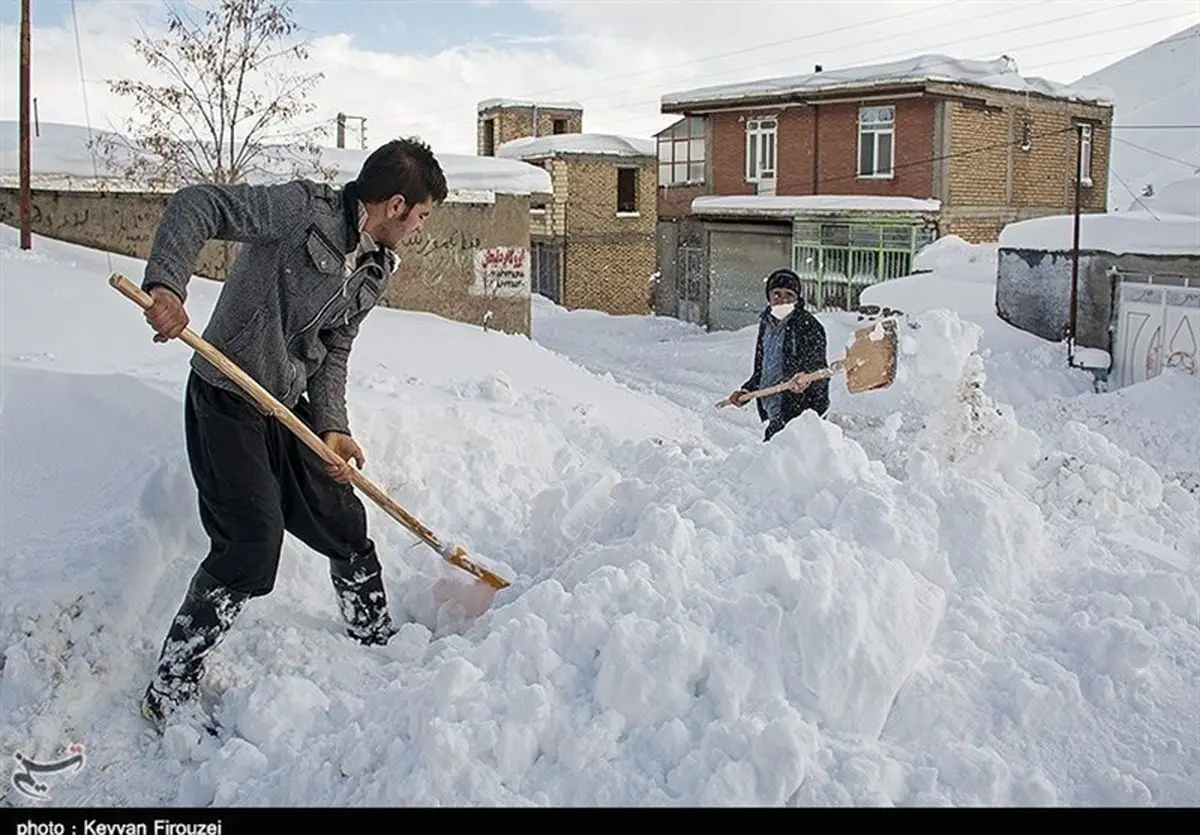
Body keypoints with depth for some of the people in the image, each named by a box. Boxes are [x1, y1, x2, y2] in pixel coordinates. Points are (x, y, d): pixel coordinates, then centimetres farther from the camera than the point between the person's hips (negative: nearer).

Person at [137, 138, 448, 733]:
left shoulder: (377, 269, 7)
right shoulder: (303, 209, -17)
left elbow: (333, 351, 11)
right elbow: (196, 205, -21)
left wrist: (331, 427, -2)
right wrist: (166, 284, -35)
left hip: (289, 407, 8)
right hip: (227, 402, -8)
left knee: (343, 525, 12)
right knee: (251, 544, -14)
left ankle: (378, 642, 35)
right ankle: (168, 692, 1)